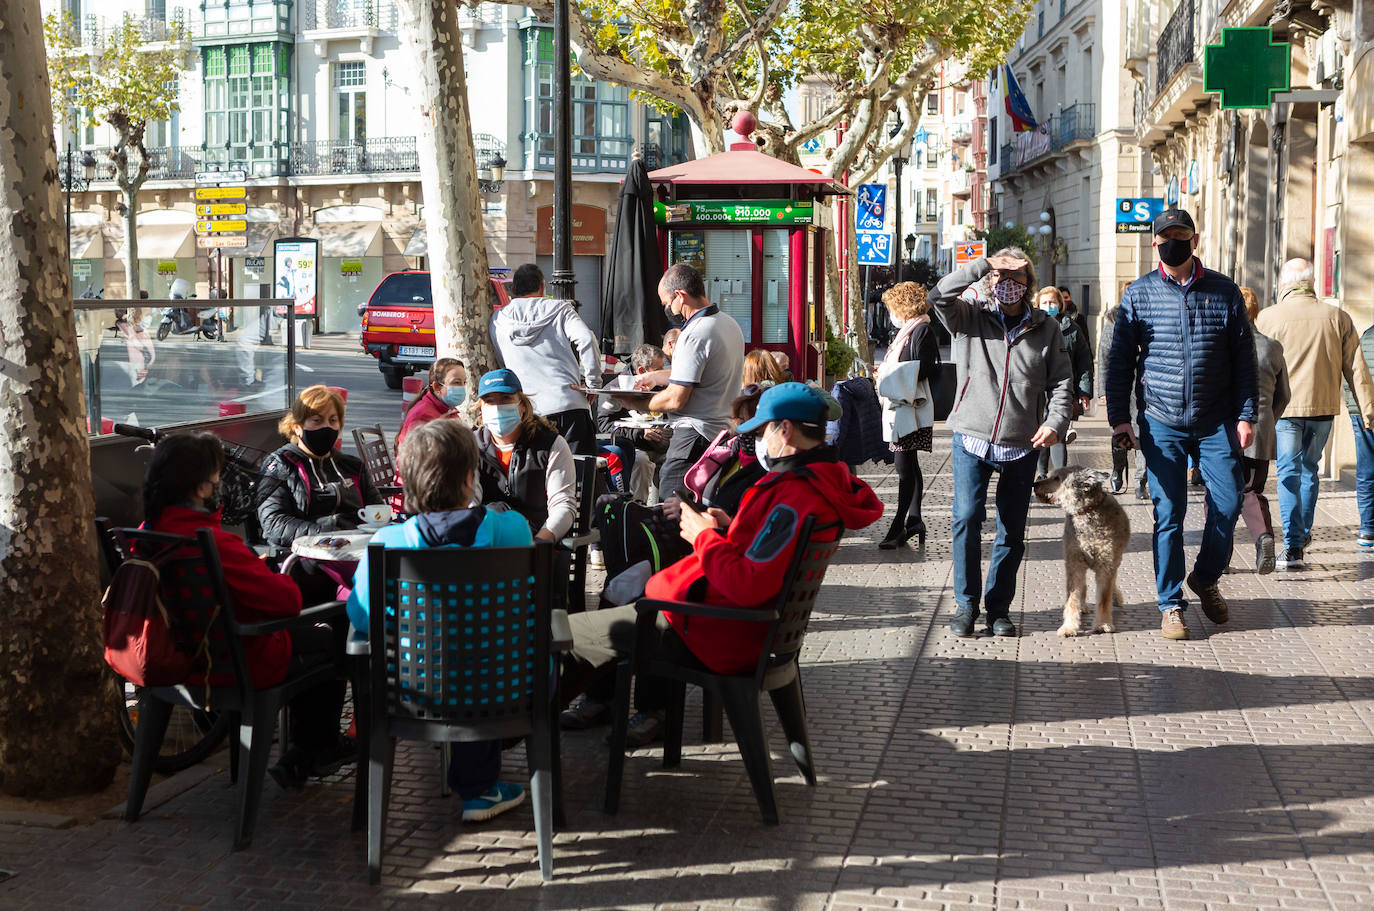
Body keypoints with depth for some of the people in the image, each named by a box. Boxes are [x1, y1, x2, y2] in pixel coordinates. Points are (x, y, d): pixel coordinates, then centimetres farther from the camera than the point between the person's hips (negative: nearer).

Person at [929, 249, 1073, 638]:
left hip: (1021, 446, 2)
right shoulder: (970, 318, 4)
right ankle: (966, 604, 2)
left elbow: (1061, 382, 8)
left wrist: (1055, 422, -8)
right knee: (967, 517, -11)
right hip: (972, 439, -2)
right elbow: (939, 296, -14)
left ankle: (999, 607, 19)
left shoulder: (1046, 329, 8)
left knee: (1012, 530, 6)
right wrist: (984, 266, -14)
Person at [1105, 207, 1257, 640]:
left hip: (1216, 421, 1)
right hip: (1161, 422, -1)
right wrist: (1119, 417, -3)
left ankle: (1205, 577, 25)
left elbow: (1244, 357, 6)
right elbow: (1120, 359, 4)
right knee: (1168, 512, 0)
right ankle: (1171, 604, 9)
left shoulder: (1224, 292, 4)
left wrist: (1246, 414, 0)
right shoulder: (1138, 294, 2)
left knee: (1229, 501, -1)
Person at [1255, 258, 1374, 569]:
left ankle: (1293, 546, -10)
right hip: (1323, 407, 3)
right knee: (1309, 468, 20)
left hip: (1284, 407, -3)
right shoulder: (1338, 318, 2)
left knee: (1289, 473, -1)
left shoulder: (1268, 318, -4)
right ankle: (1303, 531, 32)